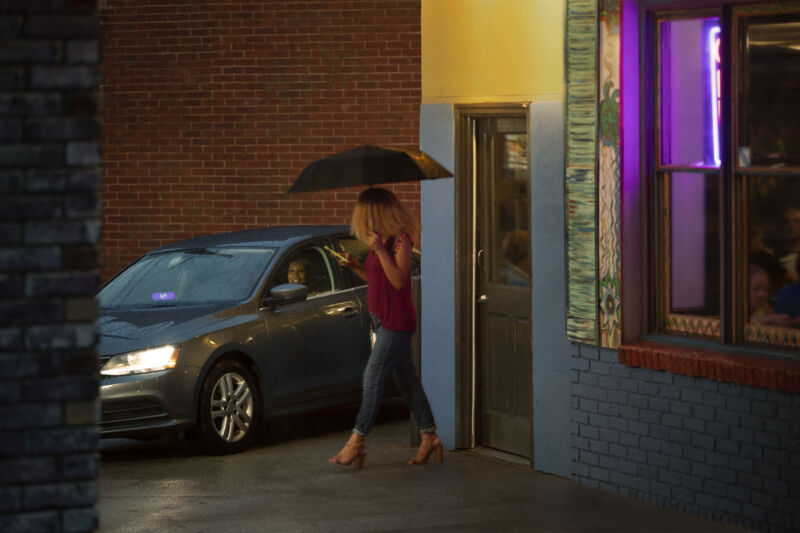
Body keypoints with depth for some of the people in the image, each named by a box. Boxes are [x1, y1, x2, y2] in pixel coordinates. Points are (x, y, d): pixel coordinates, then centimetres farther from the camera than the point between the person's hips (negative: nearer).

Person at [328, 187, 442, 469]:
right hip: (383, 320, 9)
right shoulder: (380, 240, 12)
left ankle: (357, 440, -10)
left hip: (397, 322, -9)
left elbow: (398, 280, -23)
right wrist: (354, 266, 5)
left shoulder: (400, 240, -14)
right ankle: (429, 437, 17)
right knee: (407, 379, 12)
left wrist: (380, 249, -28)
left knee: (373, 377, -11)